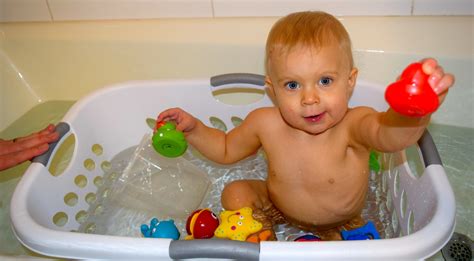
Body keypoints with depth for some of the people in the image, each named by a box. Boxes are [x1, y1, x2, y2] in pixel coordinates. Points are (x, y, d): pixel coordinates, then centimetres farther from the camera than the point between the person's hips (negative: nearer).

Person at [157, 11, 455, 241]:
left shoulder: (353, 125, -35)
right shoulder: (266, 123, -24)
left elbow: (389, 134, -60)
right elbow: (226, 150, -4)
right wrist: (193, 128, -20)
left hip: (339, 223, -2)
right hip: (277, 206, 3)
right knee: (235, 193, -11)